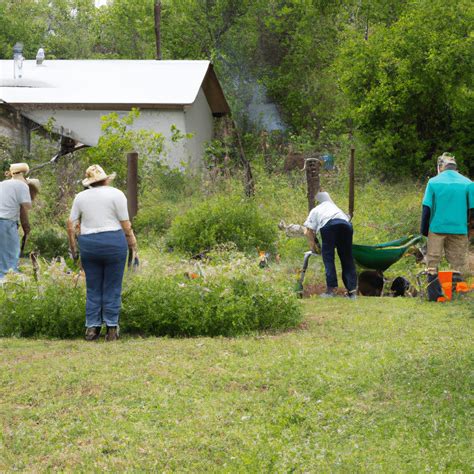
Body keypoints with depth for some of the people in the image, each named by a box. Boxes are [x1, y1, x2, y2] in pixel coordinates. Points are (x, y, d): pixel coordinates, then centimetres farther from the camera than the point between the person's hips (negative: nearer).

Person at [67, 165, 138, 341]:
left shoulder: (81, 197, 8)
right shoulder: (116, 194, -2)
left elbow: (71, 225, 8)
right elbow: (126, 225, -4)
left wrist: (73, 248, 16)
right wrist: (133, 247, 6)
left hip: (88, 245, 3)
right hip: (113, 242, -3)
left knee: (93, 288, 12)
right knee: (112, 288, 4)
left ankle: (92, 328, 9)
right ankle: (111, 328, 4)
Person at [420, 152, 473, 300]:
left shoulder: (433, 182, -2)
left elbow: (426, 208, -3)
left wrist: (424, 230, 7)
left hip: (437, 228, 0)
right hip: (459, 230, 0)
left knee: (432, 262, 10)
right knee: (458, 263, 8)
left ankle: (434, 294, 8)